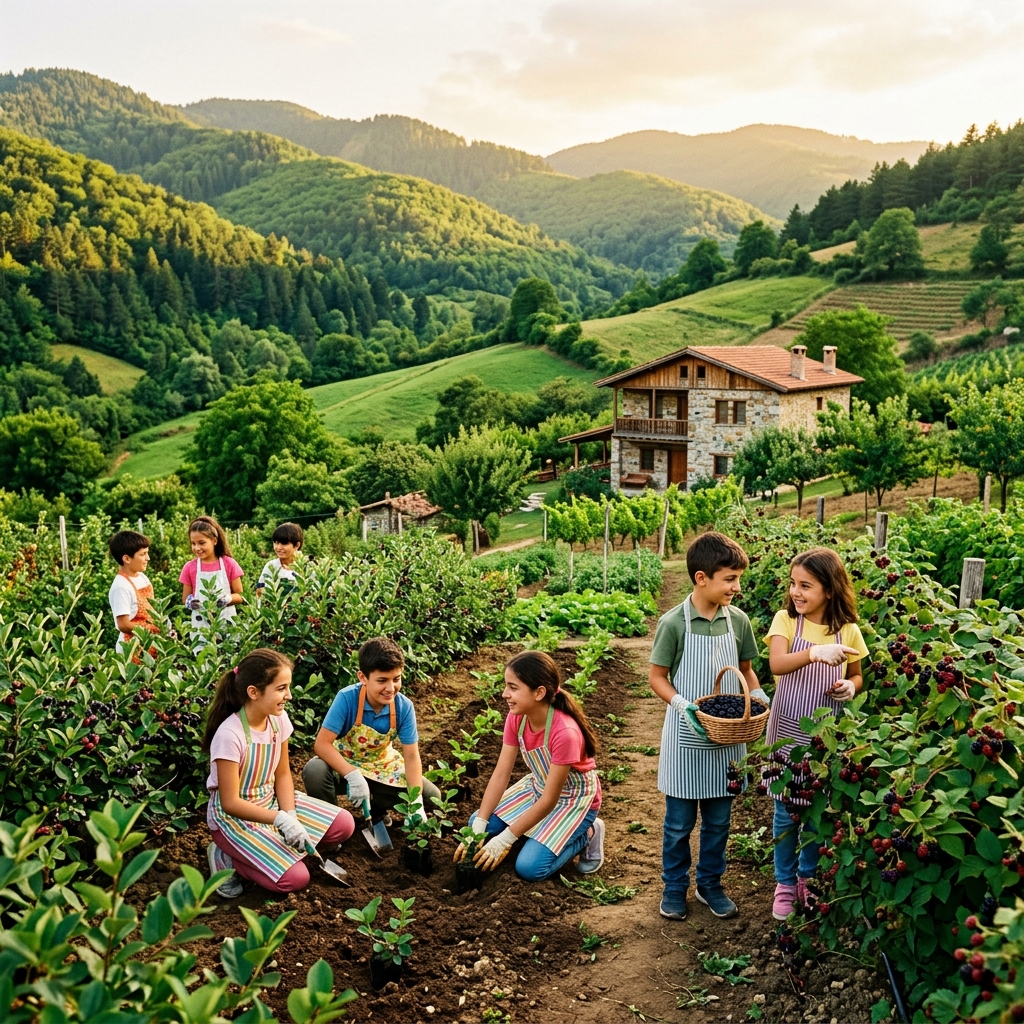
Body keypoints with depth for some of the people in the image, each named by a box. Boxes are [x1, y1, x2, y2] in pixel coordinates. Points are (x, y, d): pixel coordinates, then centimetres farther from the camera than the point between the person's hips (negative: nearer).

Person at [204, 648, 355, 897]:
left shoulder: (278, 719, -7)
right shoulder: (230, 735, -28)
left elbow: (282, 775, 2)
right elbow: (230, 803, -23)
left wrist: (291, 817, -14)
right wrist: (281, 819, -30)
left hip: (270, 801, 7)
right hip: (233, 816, -7)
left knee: (343, 825, -3)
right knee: (294, 878, -21)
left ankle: (269, 847, 5)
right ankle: (227, 857, 1)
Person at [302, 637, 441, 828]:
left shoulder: (404, 706, -21)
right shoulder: (347, 698, -29)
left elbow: (411, 756, -17)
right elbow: (322, 744, -32)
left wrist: (416, 802, -29)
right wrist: (353, 775, -43)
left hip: (382, 765, 3)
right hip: (344, 763, -3)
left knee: (431, 796, -9)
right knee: (314, 771, -36)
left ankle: (376, 808, 13)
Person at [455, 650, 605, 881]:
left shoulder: (564, 732, -35)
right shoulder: (516, 717, -15)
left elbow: (549, 800, -28)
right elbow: (500, 775, -13)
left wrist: (504, 840, -27)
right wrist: (477, 829, -22)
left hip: (574, 798, -7)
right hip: (538, 786, 7)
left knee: (529, 868, -20)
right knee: (482, 826, -7)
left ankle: (586, 835, 3)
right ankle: (545, 831, 11)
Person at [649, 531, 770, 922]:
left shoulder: (738, 621, -3)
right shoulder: (673, 623, -14)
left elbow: (745, 670, 10)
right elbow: (656, 677, -7)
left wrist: (757, 695, -9)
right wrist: (683, 706, -22)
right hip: (685, 737, -3)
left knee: (718, 820, 16)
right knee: (679, 822, 10)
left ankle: (710, 884, 34)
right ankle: (674, 887, 29)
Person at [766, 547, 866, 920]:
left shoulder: (847, 630, -4)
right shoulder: (785, 620, -8)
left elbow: (856, 676, 11)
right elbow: (777, 664, -26)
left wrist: (850, 688, -13)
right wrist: (814, 652, -43)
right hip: (788, 730, -1)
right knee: (786, 812, 8)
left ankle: (808, 878, 34)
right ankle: (785, 883, 25)